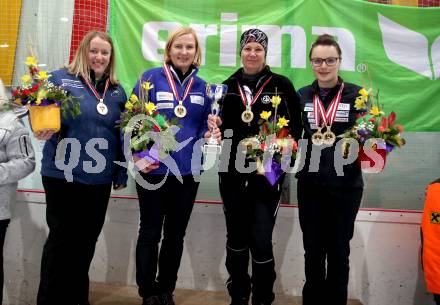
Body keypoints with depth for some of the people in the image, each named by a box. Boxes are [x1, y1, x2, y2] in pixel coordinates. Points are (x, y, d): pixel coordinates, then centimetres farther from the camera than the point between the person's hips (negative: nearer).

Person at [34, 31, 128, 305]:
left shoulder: (117, 91, 11)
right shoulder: (60, 79, -2)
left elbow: (122, 135, 13)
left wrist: (121, 173, 11)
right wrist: (42, 129, -26)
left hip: (101, 179, 5)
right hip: (63, 175, -4)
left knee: (87, 240, 14)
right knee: (61, 238, 5)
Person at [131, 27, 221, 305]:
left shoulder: (202, 87, 8)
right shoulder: (150, 79, -5)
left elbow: (206, 126, 12)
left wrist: (211, 135, -11)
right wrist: (137, 156, -18)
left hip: (188, 171, 4)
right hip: (154, 169, -4)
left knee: (176, 233, 14)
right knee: (150, 232, 8)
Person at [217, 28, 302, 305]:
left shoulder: (281, 85, 0)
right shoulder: (228, 86, 10)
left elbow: (296, 126, 1)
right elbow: (218, 125, 15)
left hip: (268, 172, -3)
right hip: (232, 171, 3)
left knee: (261, 239, -4)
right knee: (236, 236, 13)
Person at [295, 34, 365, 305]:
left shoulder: (357, 94, -1)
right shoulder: (301, 96, 7)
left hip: (346, 186, -2)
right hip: (310, 185, 2)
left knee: (339, 251, 12)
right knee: (313, 250, 13)